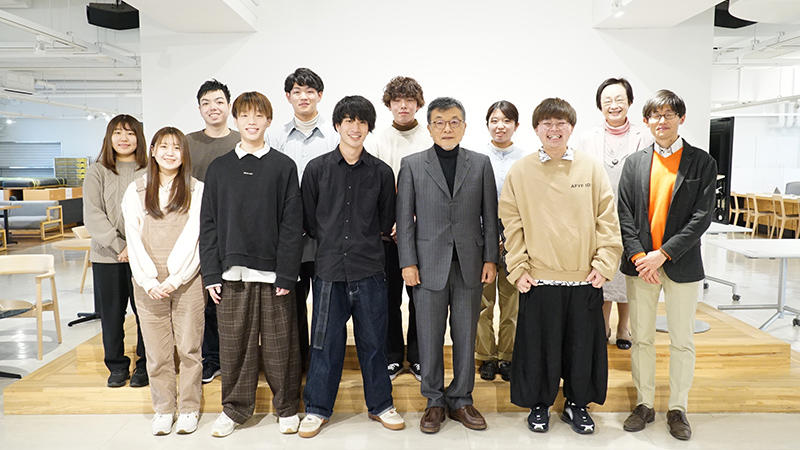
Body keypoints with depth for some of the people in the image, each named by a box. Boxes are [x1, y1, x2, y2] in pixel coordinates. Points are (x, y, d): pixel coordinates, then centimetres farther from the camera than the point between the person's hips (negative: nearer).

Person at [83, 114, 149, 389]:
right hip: (107, 256, 1)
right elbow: (93, 215, -2)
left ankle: (145, 365, 18)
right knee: (112, 313, 9)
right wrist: (118, 245, -12)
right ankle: (117, 366, 25)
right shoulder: (97, 172, 6)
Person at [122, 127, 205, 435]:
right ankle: (163, 409, 21)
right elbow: (134, 239, 4)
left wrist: (175, 278, -11)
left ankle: (189, 408, 17)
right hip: (149, 284, 2)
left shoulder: (197, 190, 2)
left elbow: (195, 239, -4)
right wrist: (149, 281, -6)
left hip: (187, 281, -1)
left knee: (189, 347, 4)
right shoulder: (136, 191, 8)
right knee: (157, 351, 6)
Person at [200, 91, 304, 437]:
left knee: (279, 344, 5)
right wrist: (211, 273, 0)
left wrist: (287, 274, -8)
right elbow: (208, 223, 8)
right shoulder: (219, 168, 9)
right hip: (232, 273, 2)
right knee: (234, 344, 9)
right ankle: (234, 408, 26)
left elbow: (292, 224, -2)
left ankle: (287, 408, 22)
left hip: (273, 273, -2)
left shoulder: (283, 166, 3)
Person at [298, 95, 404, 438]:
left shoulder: (381, 172, 3)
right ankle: (317, 408, 24)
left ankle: (380, 404, 27)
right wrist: (331, 241, 5)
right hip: (329, 268, 0)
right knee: (325, 341, 7)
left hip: (369, 269, 1)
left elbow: (386, 222, 12)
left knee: (373, 339, 10)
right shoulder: (317, 168, 2)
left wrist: (364, 239, 7)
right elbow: (308, 220, 7)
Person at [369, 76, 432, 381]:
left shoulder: (431, 141, 4)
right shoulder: (376, 142, 6)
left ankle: (417, 357, 20)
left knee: (421, 297, 4)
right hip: (386, 234, 1)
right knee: (389, 298, 6)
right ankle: (392, 358, 21)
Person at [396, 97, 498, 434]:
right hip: (429, 264, -1)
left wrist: (490, 258, 1)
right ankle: (434, 402, 22)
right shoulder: (411, 165, 3)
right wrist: (408, 263, -4)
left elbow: (490, 215, 7)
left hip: (470, 265, 1)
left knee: (466, 337, 9)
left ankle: (461, 400, 25)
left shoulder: (481, 163, 7)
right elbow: (404, 218, 1)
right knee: (430, 338, 6)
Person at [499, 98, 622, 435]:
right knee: (538, 345, 9)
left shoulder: (591, 168, 3)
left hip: (585, 278, 1)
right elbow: (511, 223, 1)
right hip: (538, 278, -1)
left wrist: (604, 263, -4)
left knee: (582, 344, 12)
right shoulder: (519, 172, 1)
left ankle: (577, 404, 32)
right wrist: (518, 268, -3)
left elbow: (607, 218, 3)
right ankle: (539, 404, 30)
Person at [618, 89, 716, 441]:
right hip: (640, 264, 2)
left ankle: (678, 409, 23)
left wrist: (663, 254, -15)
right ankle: (644, 404, 24)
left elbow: (702, 216, -8)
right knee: (641, 338, 10)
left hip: (681, 264, -2)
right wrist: (638, 256, -10)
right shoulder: (634, 163, 6)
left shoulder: (701, 162, -1)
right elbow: (625, 214, 2)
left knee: (682, 341, 8)